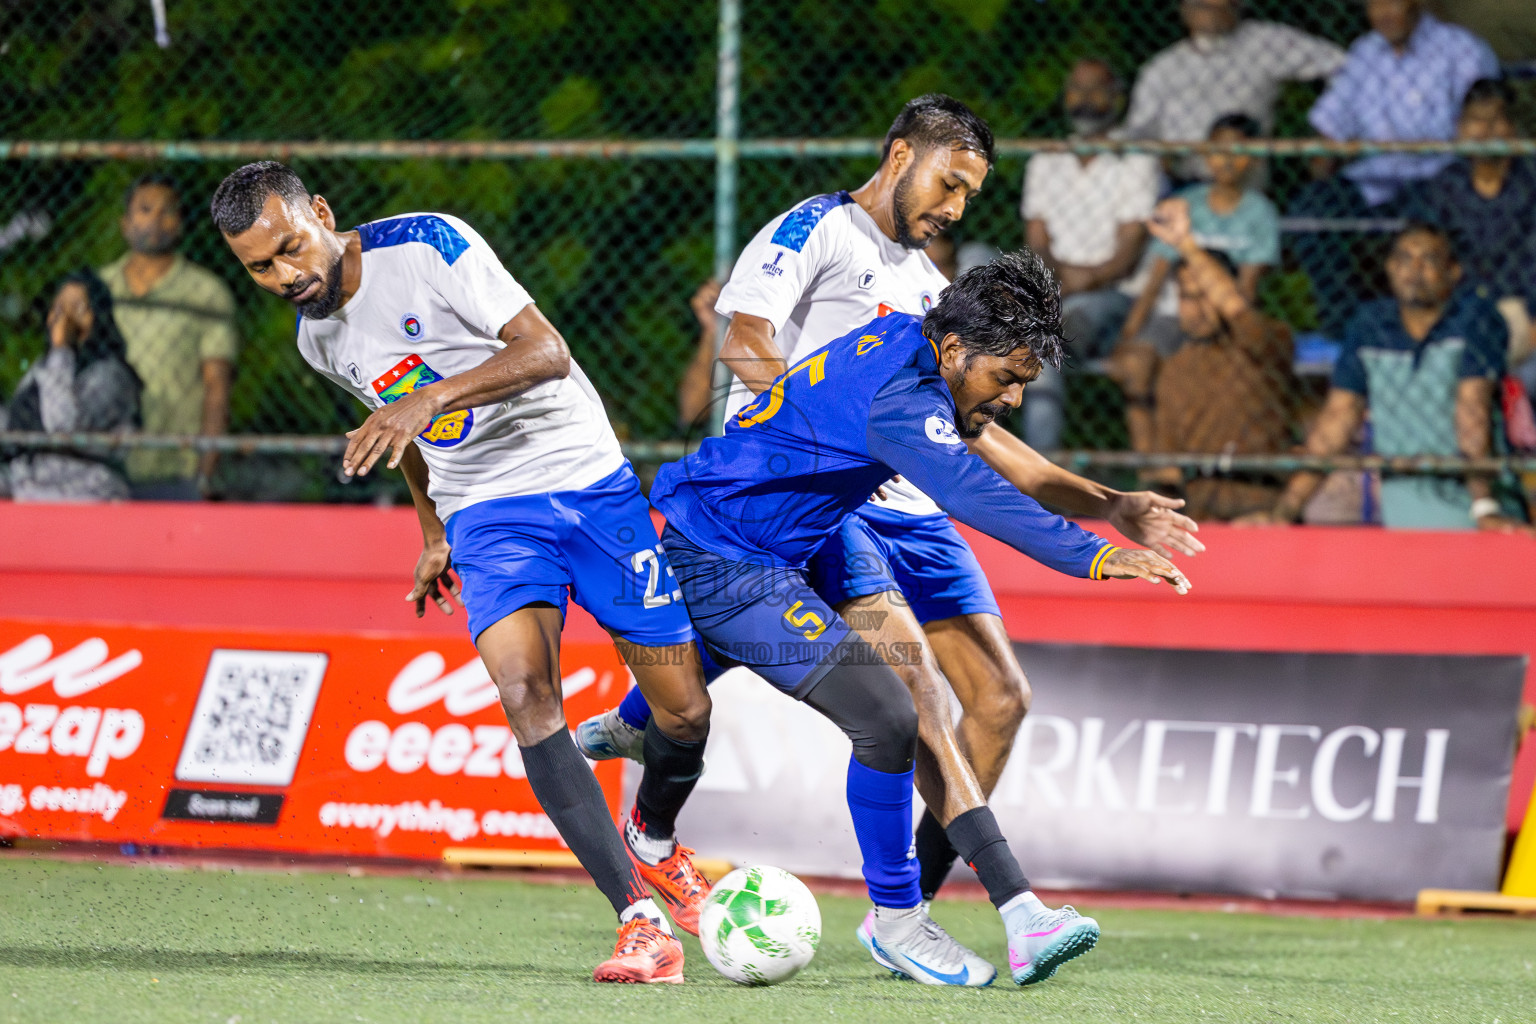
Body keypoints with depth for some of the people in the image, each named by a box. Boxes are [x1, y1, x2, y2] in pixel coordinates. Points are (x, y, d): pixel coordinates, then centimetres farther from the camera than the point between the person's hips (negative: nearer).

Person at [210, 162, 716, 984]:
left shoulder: (427, 244, -16)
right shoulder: (318, 338, 3)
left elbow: (545, 351, -23)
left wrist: (429, 399, -34)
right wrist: (433, 530, 26)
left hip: (588, 477, -3)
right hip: (485, 510, 3)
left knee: (685, 709, -2)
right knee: (524, 692, -24)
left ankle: (652, 843, 32)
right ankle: (640, 917, -25)